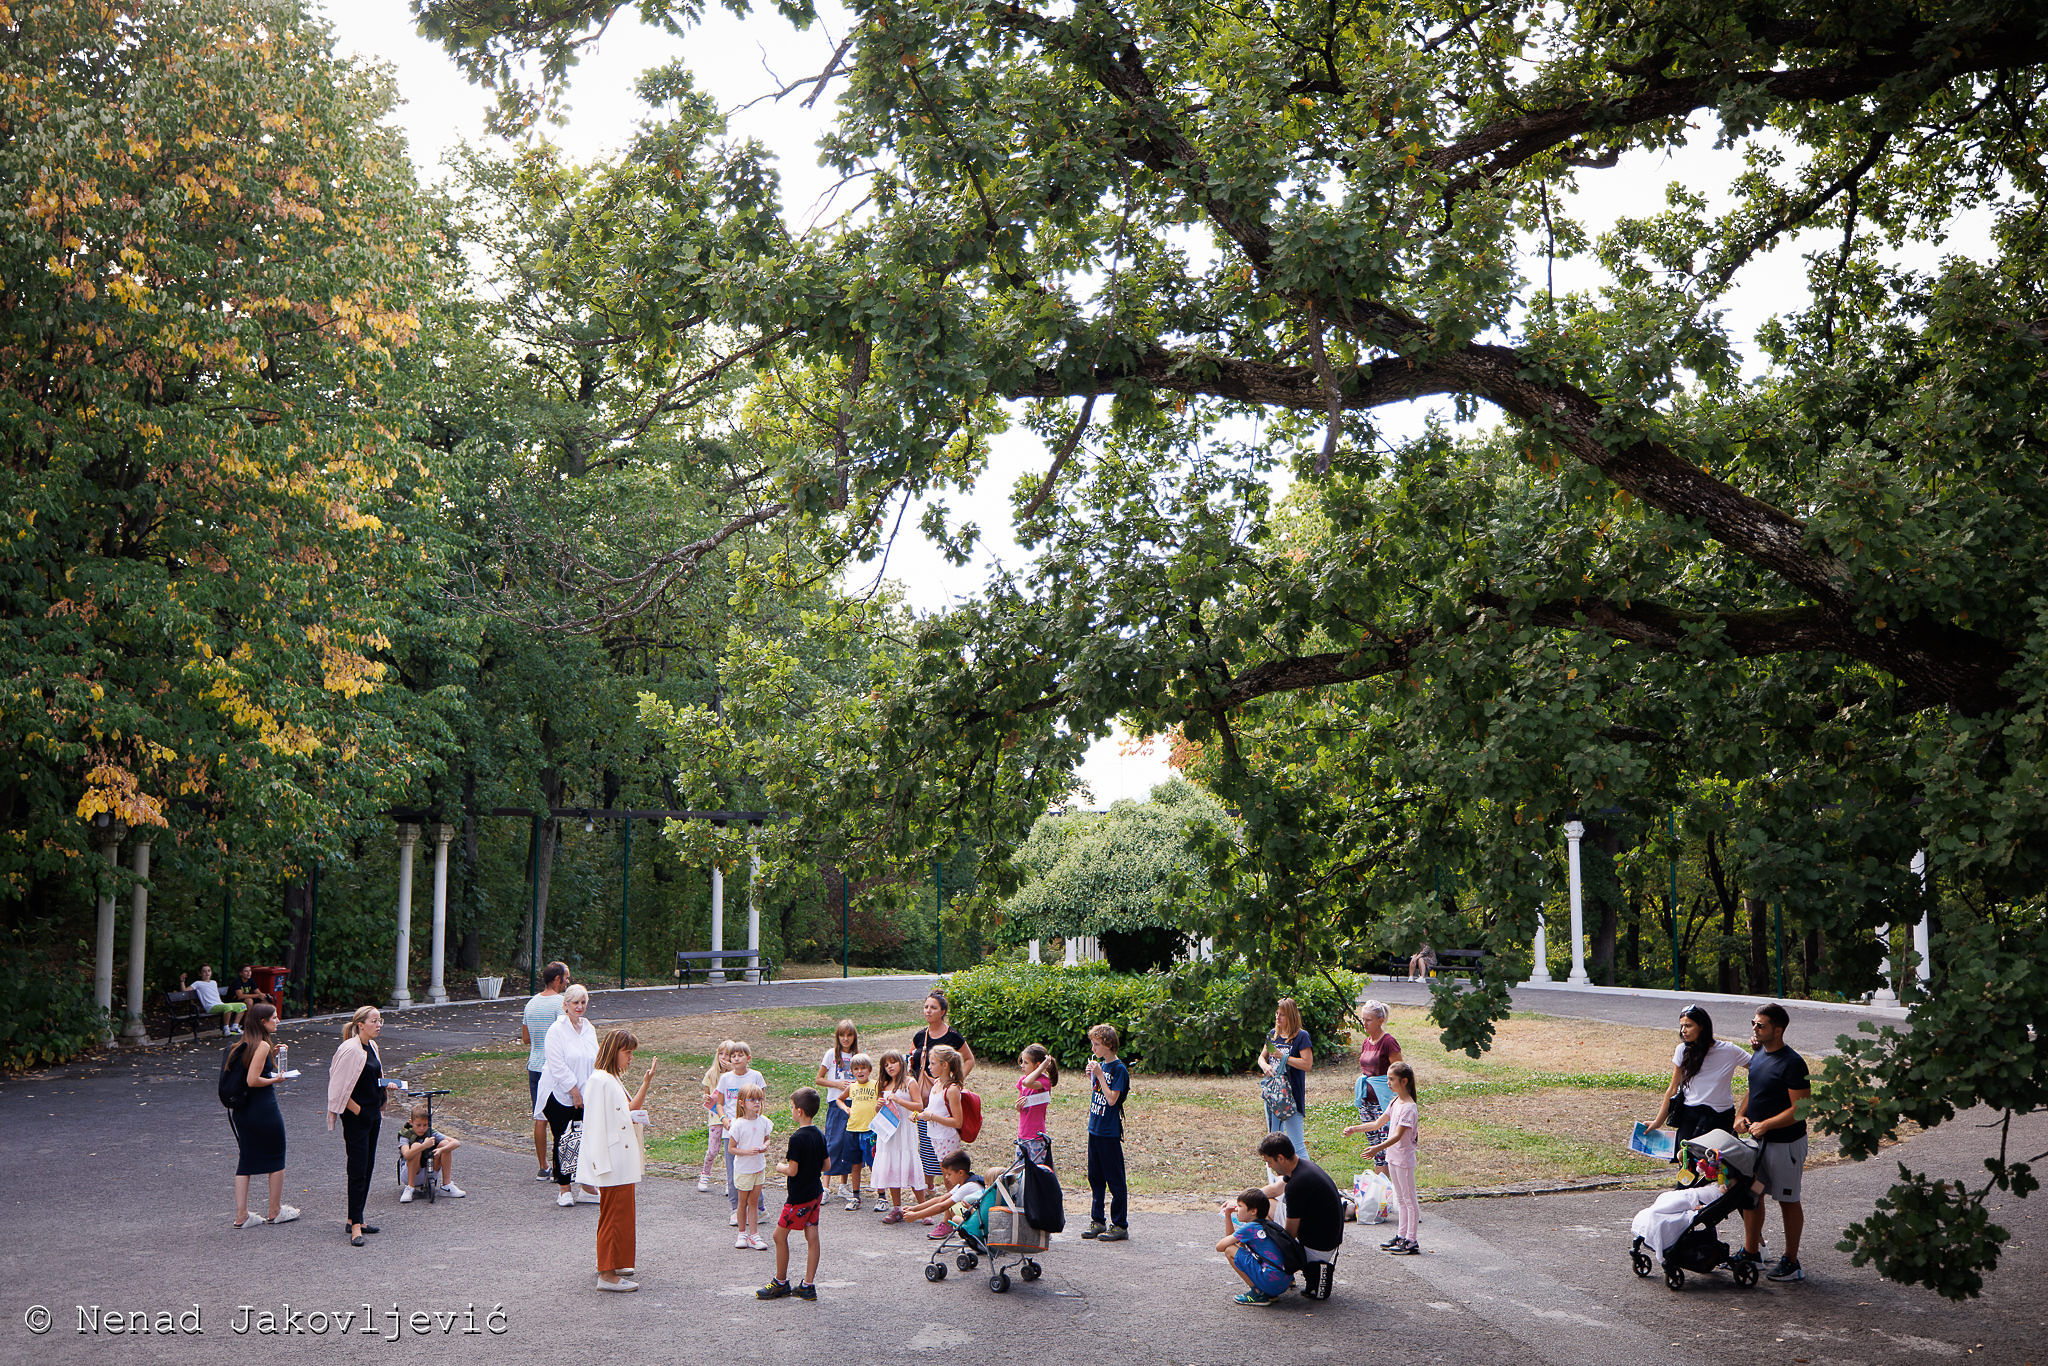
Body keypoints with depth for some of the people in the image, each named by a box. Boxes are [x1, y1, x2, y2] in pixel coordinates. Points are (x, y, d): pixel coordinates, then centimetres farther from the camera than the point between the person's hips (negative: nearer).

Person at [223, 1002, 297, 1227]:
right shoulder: (262, 1046, -17)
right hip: (264, 1109, -8)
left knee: (245, 1161, 11)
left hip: (241, 1111, 8)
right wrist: (275, 1079, -7)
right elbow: (252, 1080, -22)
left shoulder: (243, 1044, 9)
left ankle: (241, 1216, 10)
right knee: (276, 1159, 9)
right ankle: (275, 1211, 18)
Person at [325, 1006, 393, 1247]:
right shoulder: (351, 1050, -17)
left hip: (372, 1115, 9)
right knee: (358, 1170, -8)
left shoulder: (372, 1046, 10)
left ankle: (356, 1219, 21)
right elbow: (339, 1087, -18)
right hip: (356, 1118, -9)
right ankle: (355, 1226, -5)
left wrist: (385, 1085, 6)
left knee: (367, 1166, 12)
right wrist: (356, 1109, -16)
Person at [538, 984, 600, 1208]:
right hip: (560, 1095, -5)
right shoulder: (557, 1030, -9)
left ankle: (588, 1188, 13)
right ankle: (564, 1189, 13)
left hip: (584, 1097, 5)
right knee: (562, 1142, 1)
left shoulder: (589, 1029, 10)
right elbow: (558, 1066, -13)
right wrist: (575, 1092, -13)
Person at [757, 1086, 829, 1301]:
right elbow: (826, 1165, 12)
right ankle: (808, 1285, 12)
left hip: (799, 1197, -8)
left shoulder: (797, 1138, -21)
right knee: (812, 1237, 9)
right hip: (816, 1192, 8)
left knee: (780, 1235, 6)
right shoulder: (819, 1135, 4)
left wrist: (780, 1167, -1)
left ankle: (780, 1283, 15)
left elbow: (792, 1171, -22)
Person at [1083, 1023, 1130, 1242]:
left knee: (1115, 1179, -1)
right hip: (1095, 1129, 8)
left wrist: (1099, 1075, -18)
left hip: (1110, 1133, -8)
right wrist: (1091, 1077, 1)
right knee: (1095, 1177, 13)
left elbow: (1111, 1099, -20)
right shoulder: (1100, 1065, 10)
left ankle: (1120, 1225, 6)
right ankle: (1097, 1221, 23)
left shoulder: (1119, 1069, -14)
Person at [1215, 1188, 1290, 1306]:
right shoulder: (1265, 1224, 18)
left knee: (1230, 1250, -5)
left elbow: (1219, 1247, -1)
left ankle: (1258, 1293, -3)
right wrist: (1228, 1214, 20)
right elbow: (1230, 1237, 30)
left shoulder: (1249, 1228, -8)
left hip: (1271, 1282, -9)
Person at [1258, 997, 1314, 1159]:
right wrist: (1265, 1066, -4)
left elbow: (1307, 1064, -17)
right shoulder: (1273, 1034, 11)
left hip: (1292, 1095, -7)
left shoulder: (1301, 1036, -9)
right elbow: (1261, 1057, 19)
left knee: (1296, 1143, -8)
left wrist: (1282, 1056, -16)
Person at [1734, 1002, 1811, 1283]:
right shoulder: (1758, 1055, 7)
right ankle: (1750, 1252, 26)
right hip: (1758, 1140, 8)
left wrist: (1765, 1124, -22)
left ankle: (1791, 1263, 16)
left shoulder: (1792, 1064, -20)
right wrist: (1741, 1115, 4)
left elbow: (1801, 1109, -21)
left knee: (1788, 1201, 4)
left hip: (1785, 1143, -8)